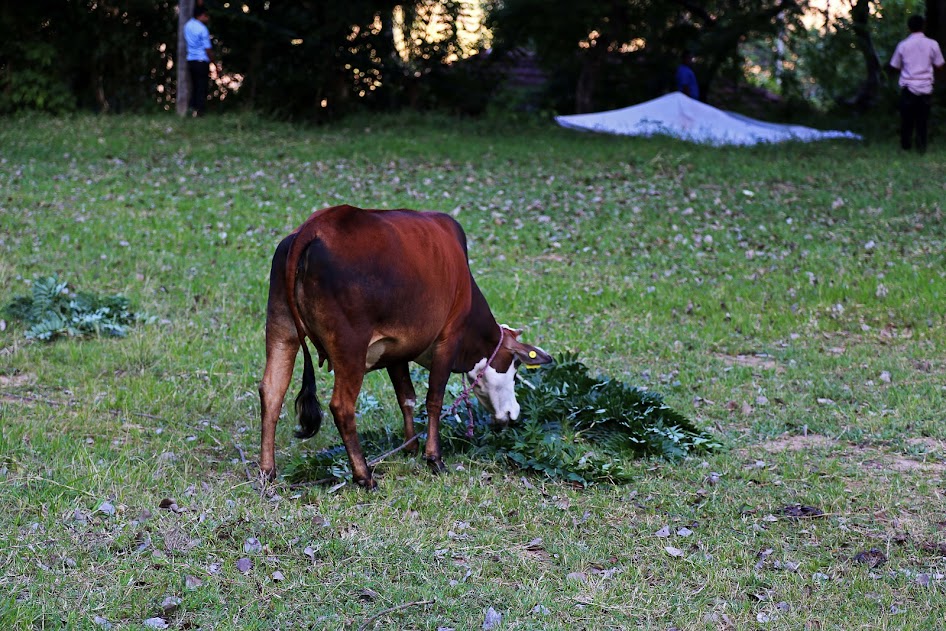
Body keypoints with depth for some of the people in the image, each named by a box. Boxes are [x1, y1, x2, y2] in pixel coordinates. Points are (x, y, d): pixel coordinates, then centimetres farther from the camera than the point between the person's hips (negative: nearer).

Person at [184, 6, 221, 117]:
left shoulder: (188, 25, 4)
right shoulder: (203, 29, -14)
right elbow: (208, 48, -13)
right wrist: (215, 63, -5)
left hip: (190, 60, 6)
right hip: (202, 61, -6)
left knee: (194, 86, 15)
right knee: (202, 87, 0)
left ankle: (192, 107, 11)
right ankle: (200, 110, -1)